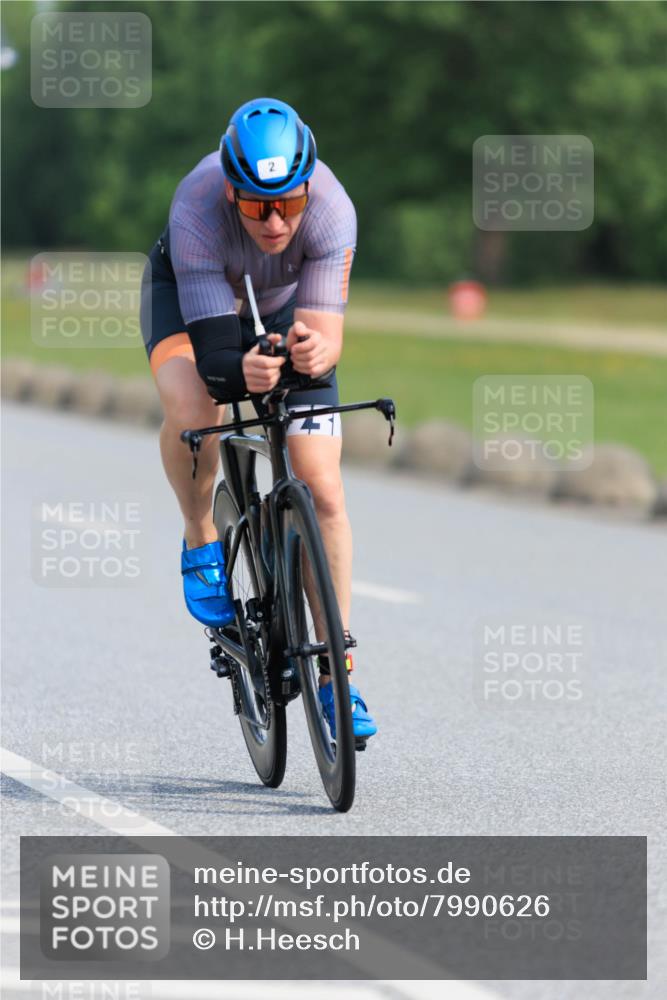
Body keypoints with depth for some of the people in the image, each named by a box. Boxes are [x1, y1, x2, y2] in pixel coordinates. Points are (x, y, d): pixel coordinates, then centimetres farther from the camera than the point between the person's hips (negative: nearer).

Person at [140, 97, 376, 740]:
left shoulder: (331, 210, -35)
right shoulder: (197, 210, -39)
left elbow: (323, 326, -38)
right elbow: (212, 352, -42)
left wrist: (316, 349, -62)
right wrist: (242, 372, -64)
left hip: (285, 307, 2)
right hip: (187, 294, -2)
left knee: (324, 492, -10)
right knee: (189, 407, -37)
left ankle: (337, 677, 0)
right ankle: (201, 541, -7)